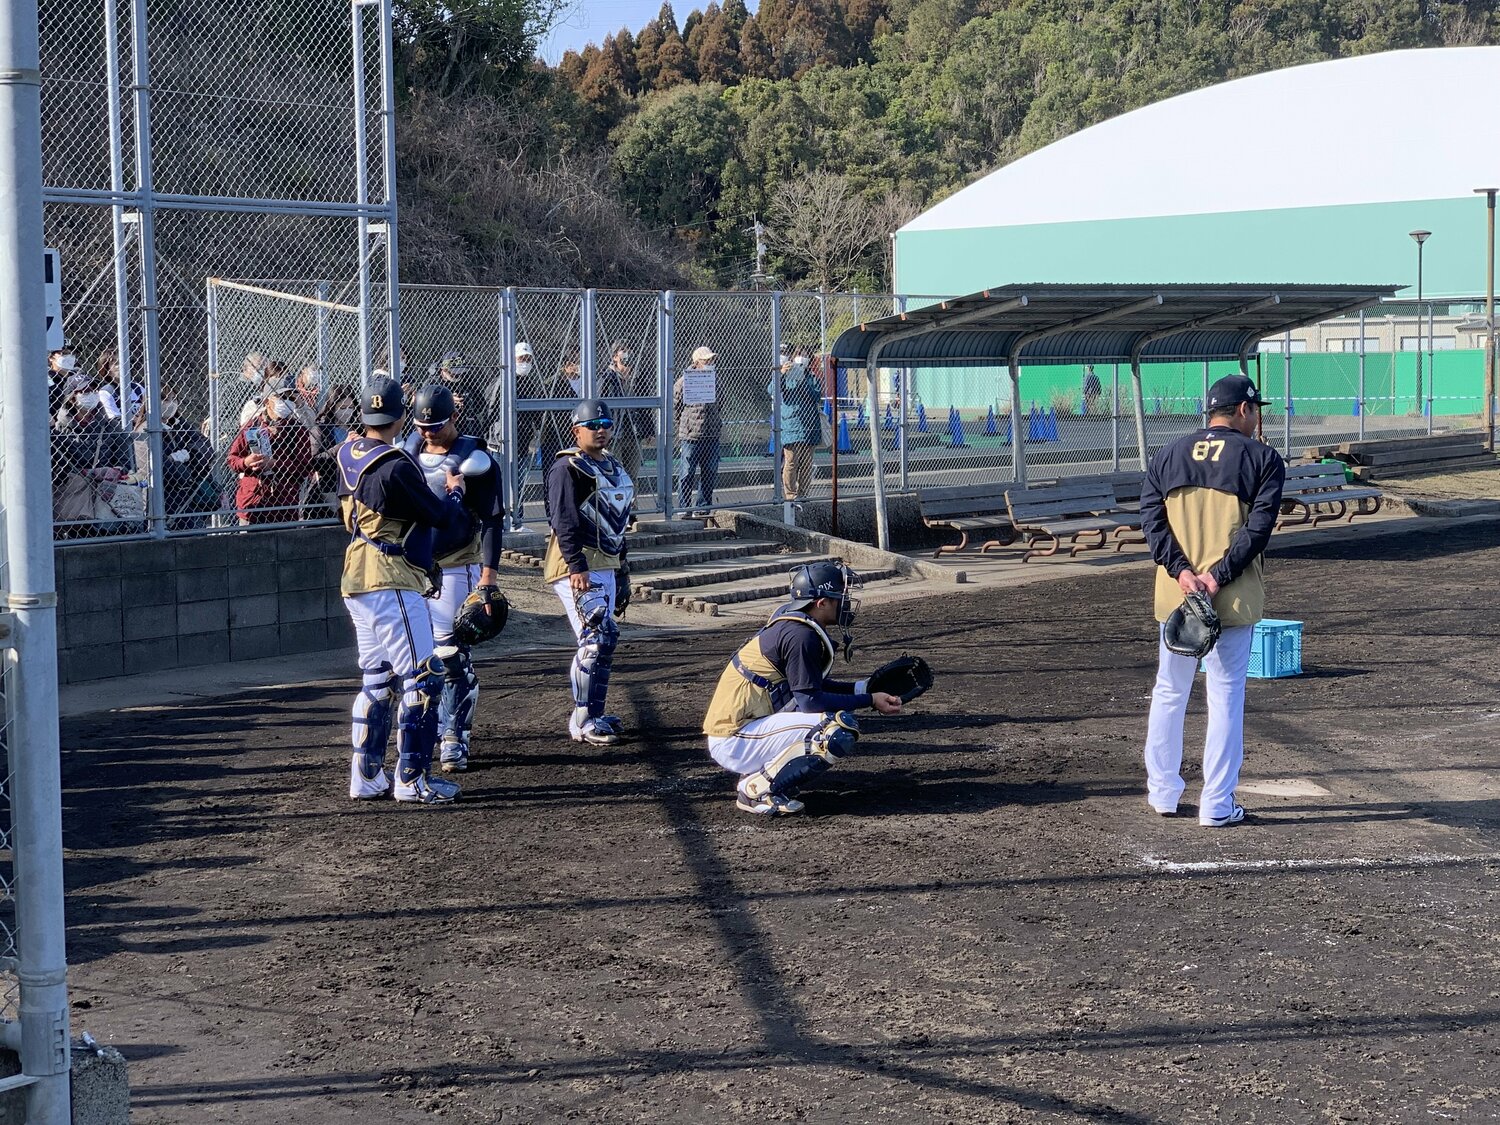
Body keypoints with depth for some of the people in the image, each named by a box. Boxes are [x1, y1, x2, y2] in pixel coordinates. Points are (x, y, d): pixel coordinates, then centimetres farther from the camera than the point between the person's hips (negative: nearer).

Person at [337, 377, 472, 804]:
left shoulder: (349, 456, 8)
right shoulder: (395, 467, -18)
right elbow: (446, 520, -13)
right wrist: (455, 491, 9)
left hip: (357, 582, 9)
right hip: (391, 583, -9)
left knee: (376, 680, 16)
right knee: (422, 678, -4)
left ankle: (366, 777, 18)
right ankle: (412, 780, -3)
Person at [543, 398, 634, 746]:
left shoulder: (614, 468, 19)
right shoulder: (568, 468, -10)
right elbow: (564, 522, -19)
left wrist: (622, 575, 23)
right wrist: (577, 567, -27)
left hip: (606, 566, 9)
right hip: (578, 566, -9)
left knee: (598, 640, 12)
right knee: (600, 636, -15)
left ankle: (592, 714, 20)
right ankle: (583, 721, -12)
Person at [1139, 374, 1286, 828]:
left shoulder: (1168, 455, 10)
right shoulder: (1263, 459, -1)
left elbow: (1151, 518, -1)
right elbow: (1258, 528, -12)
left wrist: (1181, 570, -9)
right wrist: (1219, 576, -15)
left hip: (1175, 594, 3)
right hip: (1235, 600, -3)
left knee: (1169, 692, 16)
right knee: (1226, 697, 2)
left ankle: (1163, 793, 24)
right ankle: (1217, 806, 3)